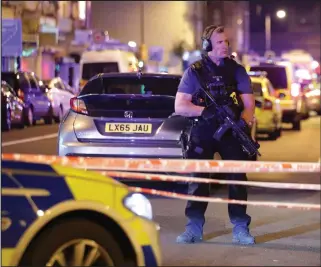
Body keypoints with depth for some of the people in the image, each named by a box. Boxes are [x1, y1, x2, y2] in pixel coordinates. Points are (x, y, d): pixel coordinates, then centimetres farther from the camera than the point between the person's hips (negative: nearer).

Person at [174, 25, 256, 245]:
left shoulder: (237, 70, 6)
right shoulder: (194, 72, 2)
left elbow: (249, 105, 1)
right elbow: (180, 106, -4)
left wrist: (243, 121, -21)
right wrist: (206, 111, -19)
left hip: (232, 133, 1)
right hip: (202, 133, -1)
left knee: (237, 179, -3)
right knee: (197, 179, -3)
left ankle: (240, 229, 2)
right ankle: (194, 229, 3)